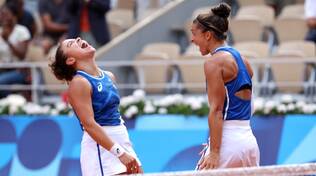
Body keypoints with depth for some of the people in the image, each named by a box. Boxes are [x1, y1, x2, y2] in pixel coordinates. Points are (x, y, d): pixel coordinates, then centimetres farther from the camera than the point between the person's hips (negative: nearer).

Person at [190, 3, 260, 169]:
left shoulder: (214, 62, -9)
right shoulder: (242, 60, 17)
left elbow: (216, 110, -15)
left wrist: (214, 152, -18)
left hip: (228, 141, -8)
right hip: (249, 140, 8)